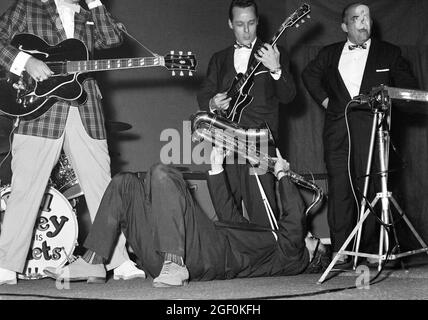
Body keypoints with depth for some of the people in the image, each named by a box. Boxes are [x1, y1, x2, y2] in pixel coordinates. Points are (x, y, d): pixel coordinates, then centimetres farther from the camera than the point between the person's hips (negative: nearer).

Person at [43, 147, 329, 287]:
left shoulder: (290, 255, 7)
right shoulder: (261, 237, 34)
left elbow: (296, 213, -6)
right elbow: (229, 215, 41)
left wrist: (282, 175, 9)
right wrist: (217, 170, 39)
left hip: (204, 253, -9)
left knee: (162, 174, -24)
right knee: (125, 183, 9)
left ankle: (174, 266, -30)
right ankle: (93, 263, -5)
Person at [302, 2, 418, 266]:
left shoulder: (389, 53, 12)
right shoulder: (330, 54, 18)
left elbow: (410, 85, 13)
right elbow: (309, 74, 32)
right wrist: (323, 98, 18)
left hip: (372, 128, -2)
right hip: (338, 129, 2)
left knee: (370, 188, -7)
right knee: (339, 187, -5)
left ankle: (373, 251, -2)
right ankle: (340, 249, -3)